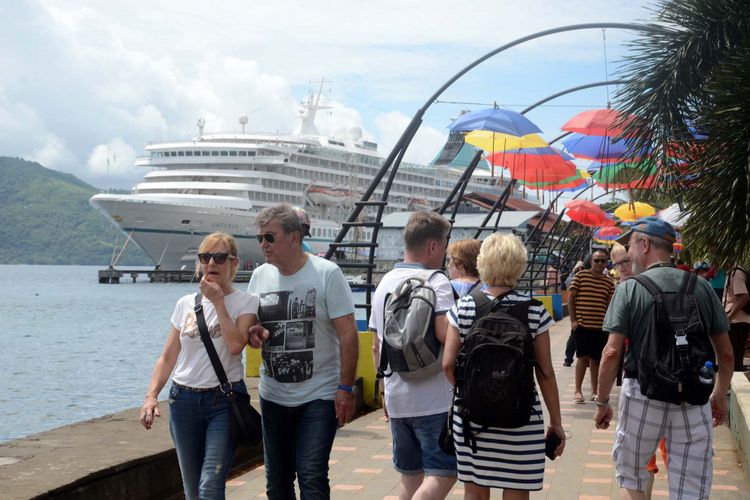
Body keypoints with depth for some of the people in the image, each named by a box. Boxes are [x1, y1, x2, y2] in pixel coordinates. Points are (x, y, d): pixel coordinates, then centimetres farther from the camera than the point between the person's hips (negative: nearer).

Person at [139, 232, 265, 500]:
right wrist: (151, 395, -3)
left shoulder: (246, 302, -2)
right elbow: (168, 357, 10)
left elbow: (236, 345, -19)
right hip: (184, 399, 4)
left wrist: (218, 300, -13)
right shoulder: (186, 304, 9)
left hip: (225, 400, -4)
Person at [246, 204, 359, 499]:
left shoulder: (327, 274, -9)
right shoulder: (260, 276, 5)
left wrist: (345, 389, -15)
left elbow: (348, 335, -10)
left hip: (319, 397, -5)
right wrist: (250, 334, -9)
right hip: (273, 397, 5)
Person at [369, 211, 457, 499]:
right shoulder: (437, 282, -11)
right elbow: (445, 334, -25)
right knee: (442, 474, -3)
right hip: (434, 400, -7)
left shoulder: (384, 283, 12)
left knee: (411, 475, 15)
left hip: (396, 398, 7)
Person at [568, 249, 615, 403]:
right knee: (583, 357, -5)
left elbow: (610, 304, 11)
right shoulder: (581, 275, -1)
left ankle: (594, 391, 18)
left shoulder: (609, 281, 8)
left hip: (600, 326, 3)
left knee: (595, 358, 8)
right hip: (582, 324, -3)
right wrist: (573, 320, -6)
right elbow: (570, 298, 0)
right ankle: (578, 391, 4)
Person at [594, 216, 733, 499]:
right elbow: (726, 354, 7)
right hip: (694, 397, 2)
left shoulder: (630, 288, -6)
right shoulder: (702, 287, 4)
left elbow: (612, 353, -11)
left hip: (642, 394, -2)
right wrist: (720, 396, 20)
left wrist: (602, 402, -1)